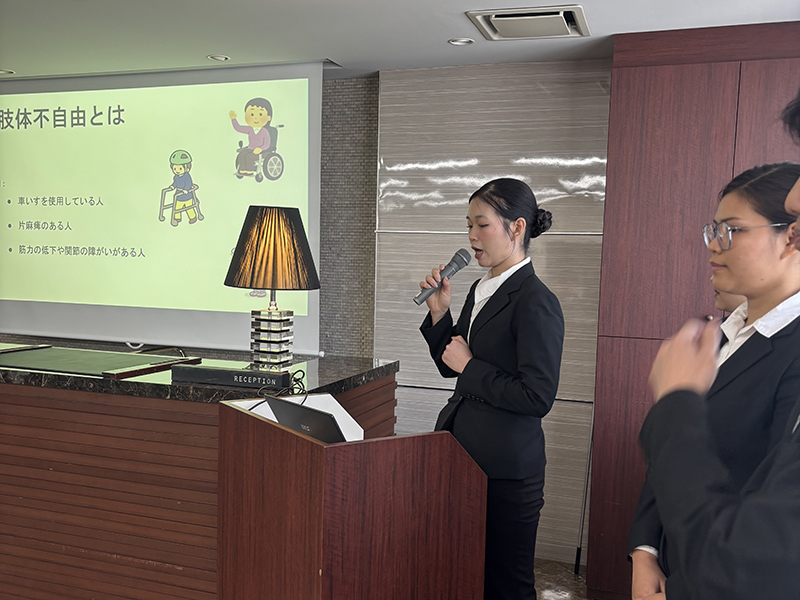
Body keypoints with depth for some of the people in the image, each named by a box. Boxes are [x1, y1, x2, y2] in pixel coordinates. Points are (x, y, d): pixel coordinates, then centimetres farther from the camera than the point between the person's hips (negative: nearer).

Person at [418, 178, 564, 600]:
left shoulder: (535, 302, -17)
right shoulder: (481, 289, 10)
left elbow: (537, 397, -23)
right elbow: (450, 365, 17)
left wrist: (469, 367, -14)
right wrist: (439, 312, 3)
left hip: (507, 470, -8)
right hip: (466, 453, 8)